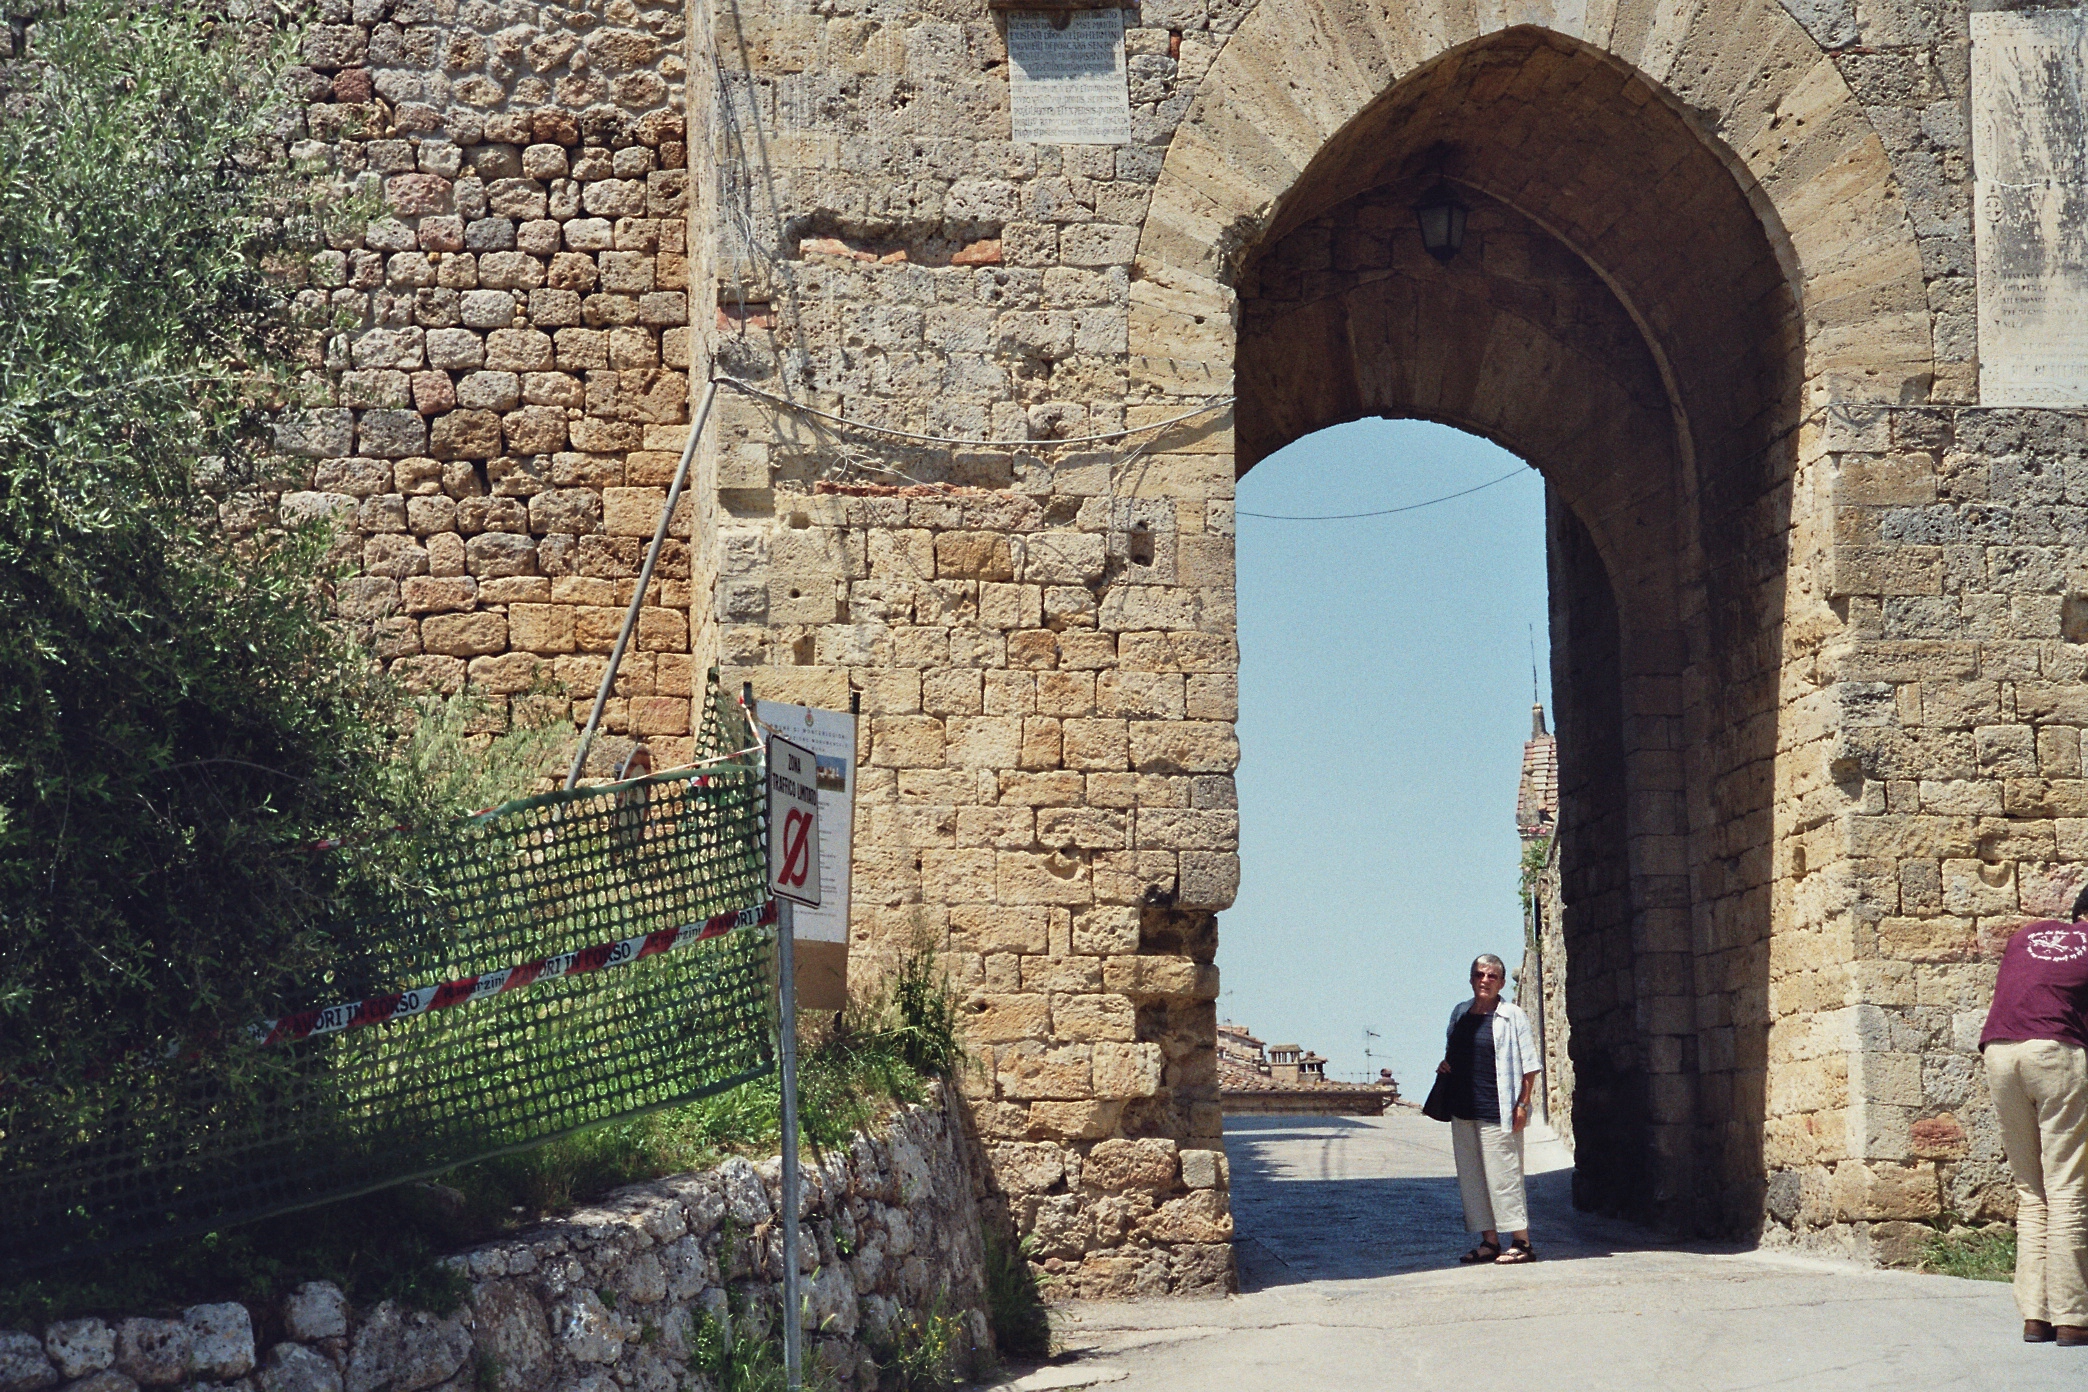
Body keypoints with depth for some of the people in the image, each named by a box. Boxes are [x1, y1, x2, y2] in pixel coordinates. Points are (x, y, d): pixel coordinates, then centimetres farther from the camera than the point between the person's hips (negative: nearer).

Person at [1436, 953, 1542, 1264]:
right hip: (1463, 1110, 7)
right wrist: (1444, 1064, 5)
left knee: (1503, 1176, -6)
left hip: (1497, 1110, -7)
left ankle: (1521, 1242, 0)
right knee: (1471, 1177, 8)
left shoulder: (1511, 1016, -4)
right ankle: (1489, 1241, 15)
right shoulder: (1460, 1013, 13)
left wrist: (1522, 1104, -12)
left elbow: (1529, 1064, -5)